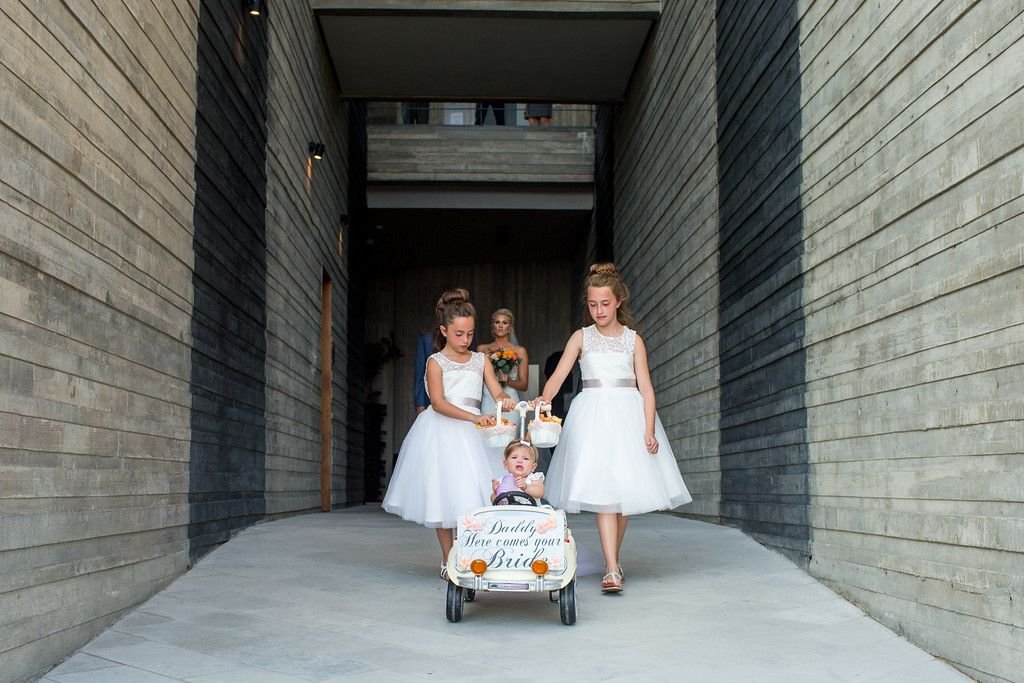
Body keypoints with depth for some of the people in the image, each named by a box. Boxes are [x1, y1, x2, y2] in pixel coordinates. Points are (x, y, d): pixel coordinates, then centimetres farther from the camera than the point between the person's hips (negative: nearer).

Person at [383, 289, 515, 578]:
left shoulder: (480, 361, 10)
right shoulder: (436, 362, -3)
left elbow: (497, 392, 3)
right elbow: (438, 402, -15)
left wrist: (504, 399, -23)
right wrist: (472, 416, -28)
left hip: (469, 433, 3)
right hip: (441, 432, -3)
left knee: (471, 496, -6)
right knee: (444, 495, 1)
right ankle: (448, 560, 9)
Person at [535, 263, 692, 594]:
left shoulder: (633, 340, 8)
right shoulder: (581, 337, 7)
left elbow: (645, 387, 3)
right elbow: (559, 375, -4)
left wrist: (649, 430, -7)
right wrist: (544, 399, -25)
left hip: (628, 414, 2)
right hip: (593, 414, -1)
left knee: (625, 490, 3)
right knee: (603, 490, -13)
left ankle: (613, 559, 20)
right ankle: (612, 570, -18)